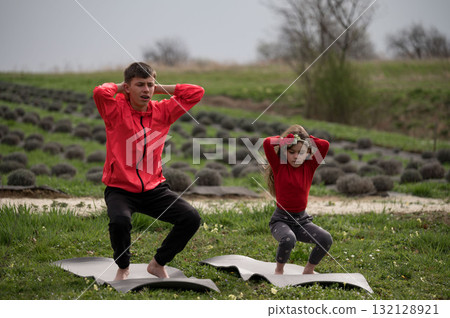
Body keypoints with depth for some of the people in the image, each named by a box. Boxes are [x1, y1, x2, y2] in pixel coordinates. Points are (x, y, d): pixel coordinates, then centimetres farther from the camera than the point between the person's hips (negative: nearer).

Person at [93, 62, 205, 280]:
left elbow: (197, 92, 1)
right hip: (120, 189, -4)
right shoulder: (116, 110, -6)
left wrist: (159, 88, 2)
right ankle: (123, 267, -1)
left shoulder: (162, 111, 5)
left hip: (154, 188, 4)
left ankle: (158, 263, 11)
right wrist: (118, 88, -6)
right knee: (119, 221, -35)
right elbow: (100, 92, -28)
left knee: (191, 218, -14)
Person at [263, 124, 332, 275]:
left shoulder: (309, 167, 3)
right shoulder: (279, 166, -5)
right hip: (281, 220, -4)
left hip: (302, 220, 4)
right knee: (288, 239, -36)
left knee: (326, 239, -21)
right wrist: (288, 138, -8)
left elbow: (325, 145, -9)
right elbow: (267, 143, -19)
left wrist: (306, 140, -3)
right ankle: (279, 270, -5)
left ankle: (309, 269, 5)